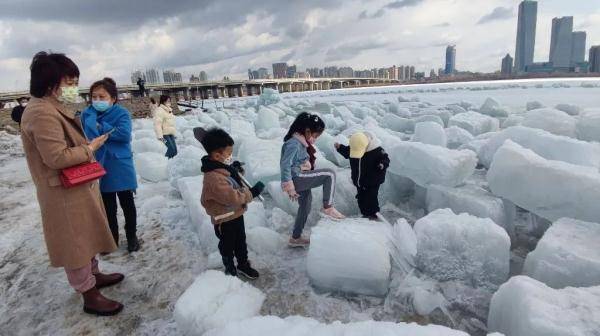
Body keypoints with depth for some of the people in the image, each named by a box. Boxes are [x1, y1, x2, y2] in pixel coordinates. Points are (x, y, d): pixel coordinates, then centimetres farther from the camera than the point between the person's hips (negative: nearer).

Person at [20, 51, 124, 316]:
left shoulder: (55, 108, 11)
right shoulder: (42, 113, -23)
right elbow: (56, 157, -27)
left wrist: (87, 145, 6)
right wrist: (89, 149, -16)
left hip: (78, 186, 11)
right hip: (64, 192, -10)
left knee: (85, 235, 22)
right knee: (76, 241, 1)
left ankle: (94, 275, 40)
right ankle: (90, 296, 14)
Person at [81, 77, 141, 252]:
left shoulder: (121, 113, -8)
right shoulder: (87, 114, 2)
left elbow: (124, 134, -23)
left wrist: (101, 128, -18)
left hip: (120, 166, -3)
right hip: (100, 167, 3)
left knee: (127, 203, 9)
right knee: (108, 206, 14)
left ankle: (132, 236, 27)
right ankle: (112, 238, 30)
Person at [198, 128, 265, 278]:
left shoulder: (222, 167, -3)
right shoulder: (214, 178, -34)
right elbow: (233, 197, -35)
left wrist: (236, 171, -2)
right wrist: (253, 192, -25)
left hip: (236, 215, 9)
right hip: (225, 220, -8)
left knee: (241, 242, 25)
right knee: (227, 246, 17)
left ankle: (243, 264, 46)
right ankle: (230, 269, 40)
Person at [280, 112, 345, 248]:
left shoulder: (302, 142, 13)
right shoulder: (294, 143, -19)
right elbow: (285, 165, -23)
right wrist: (289, 187, -21)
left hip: (301, 179, 10)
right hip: (296, 178, -10)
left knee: (306, 205, 20)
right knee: (329, 174, -16)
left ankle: (295, 238, 33)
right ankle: (328, 207, -7)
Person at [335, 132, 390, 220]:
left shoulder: (376, 150, -27)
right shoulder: (353, 147, -12)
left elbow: (385, 159, -17)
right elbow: (346, 153, 9)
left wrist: (383, 164, -39)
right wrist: (340, 148, -7)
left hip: (373, 181, -5)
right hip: (359, 180, 5)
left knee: (371, 197, -2)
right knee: (361, 198, 14)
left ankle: (373, 214, 17)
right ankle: (365, 214, 31)